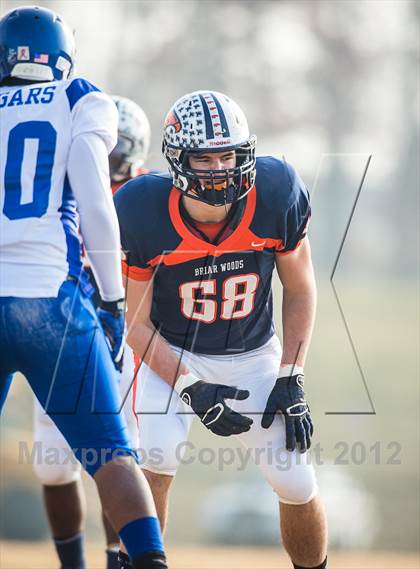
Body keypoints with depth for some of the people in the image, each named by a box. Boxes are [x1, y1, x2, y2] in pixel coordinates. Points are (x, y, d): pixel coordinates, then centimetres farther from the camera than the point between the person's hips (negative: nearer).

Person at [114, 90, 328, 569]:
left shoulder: (276, 195, -21)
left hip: (254, 356, 2)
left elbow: (300, 291, -5)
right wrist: (191, 390, -23)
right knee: (155, 462, -25)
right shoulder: (143, 213, -25)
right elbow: (137, 323, -13)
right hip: (171, 356, -2)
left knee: (299, 488, -2)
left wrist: (290, 382, -10)